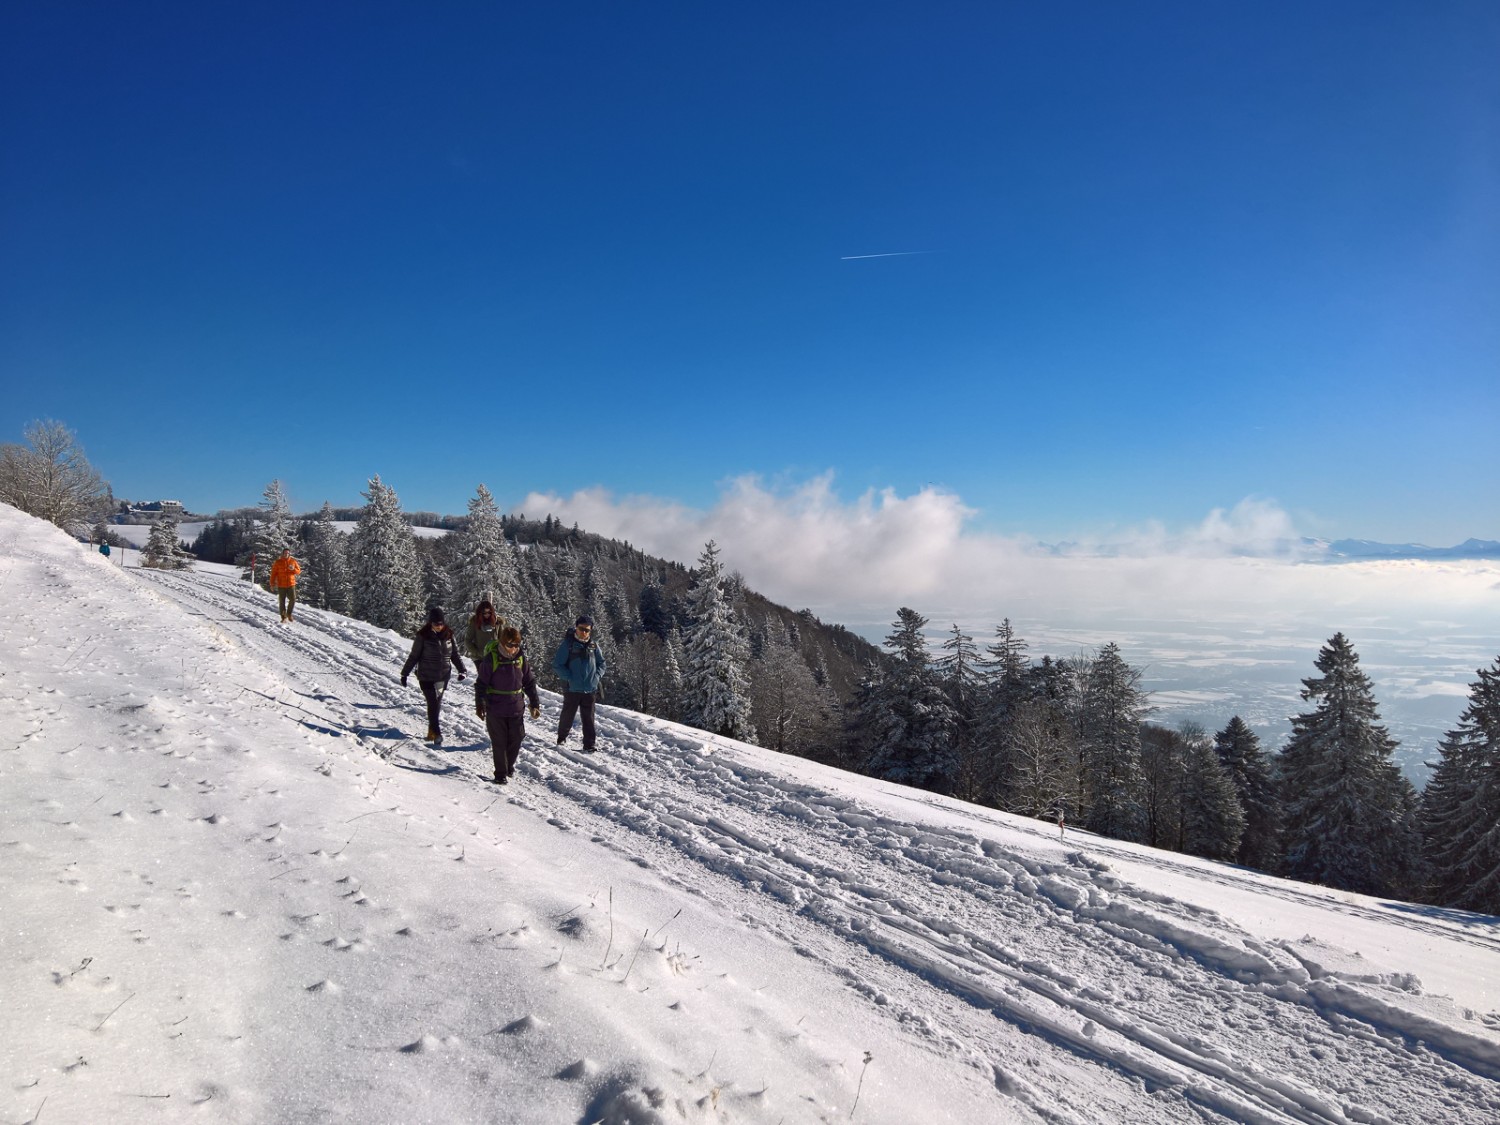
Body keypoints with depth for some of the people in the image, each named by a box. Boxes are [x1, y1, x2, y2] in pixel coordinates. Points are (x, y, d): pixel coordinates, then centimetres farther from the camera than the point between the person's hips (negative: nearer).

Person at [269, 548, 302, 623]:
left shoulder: (293, 561, 5)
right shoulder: (278, 562, 0)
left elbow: (299, 571, 9)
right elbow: (273, 573, 1)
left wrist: (293, 569, -13)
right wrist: (272, 584, -4)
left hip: (291, 584, 1)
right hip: (281, 585, -1)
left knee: (293, 599, -8)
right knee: (282, 601, 4)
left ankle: (289, 613, 14)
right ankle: (283, 617, 15)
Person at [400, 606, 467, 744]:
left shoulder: (448, 635, 1)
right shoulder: (423, 636, -9)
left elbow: (455, 654, 10)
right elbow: (414, 656, -1)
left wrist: (462, 670, 0)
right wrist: (405, 673, 2)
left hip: (443, 676, 4)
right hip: (426, 677, -4)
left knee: (437, 704, 11)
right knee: (433, 704, -9)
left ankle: (431, 732, 26)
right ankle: (436, 733, -6)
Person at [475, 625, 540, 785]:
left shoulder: (520, 657, 1)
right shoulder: (491, 658, -11)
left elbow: (529, 682, 9)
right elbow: (481, 683, -8)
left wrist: (535, 703, 9)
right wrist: (480, 704, -14)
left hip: (516, 707, 4)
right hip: (495, 708, -4)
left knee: (516, 739, 8)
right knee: (499, 742, 3)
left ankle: (509, 765, 32)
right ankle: (500, 774, 16)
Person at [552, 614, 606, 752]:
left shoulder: (593, 646, 4)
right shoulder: (568, 644, -8)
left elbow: (601, 663, 15)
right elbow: (557, 665, -9)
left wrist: (597, 676, 0)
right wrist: (570, 678, -16)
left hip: (589, 689, 3)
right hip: (572, 689, -3)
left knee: (589, 718, 4)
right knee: (568, 715, 10)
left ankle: (589, 745, 10)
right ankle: (562, 737, 34)